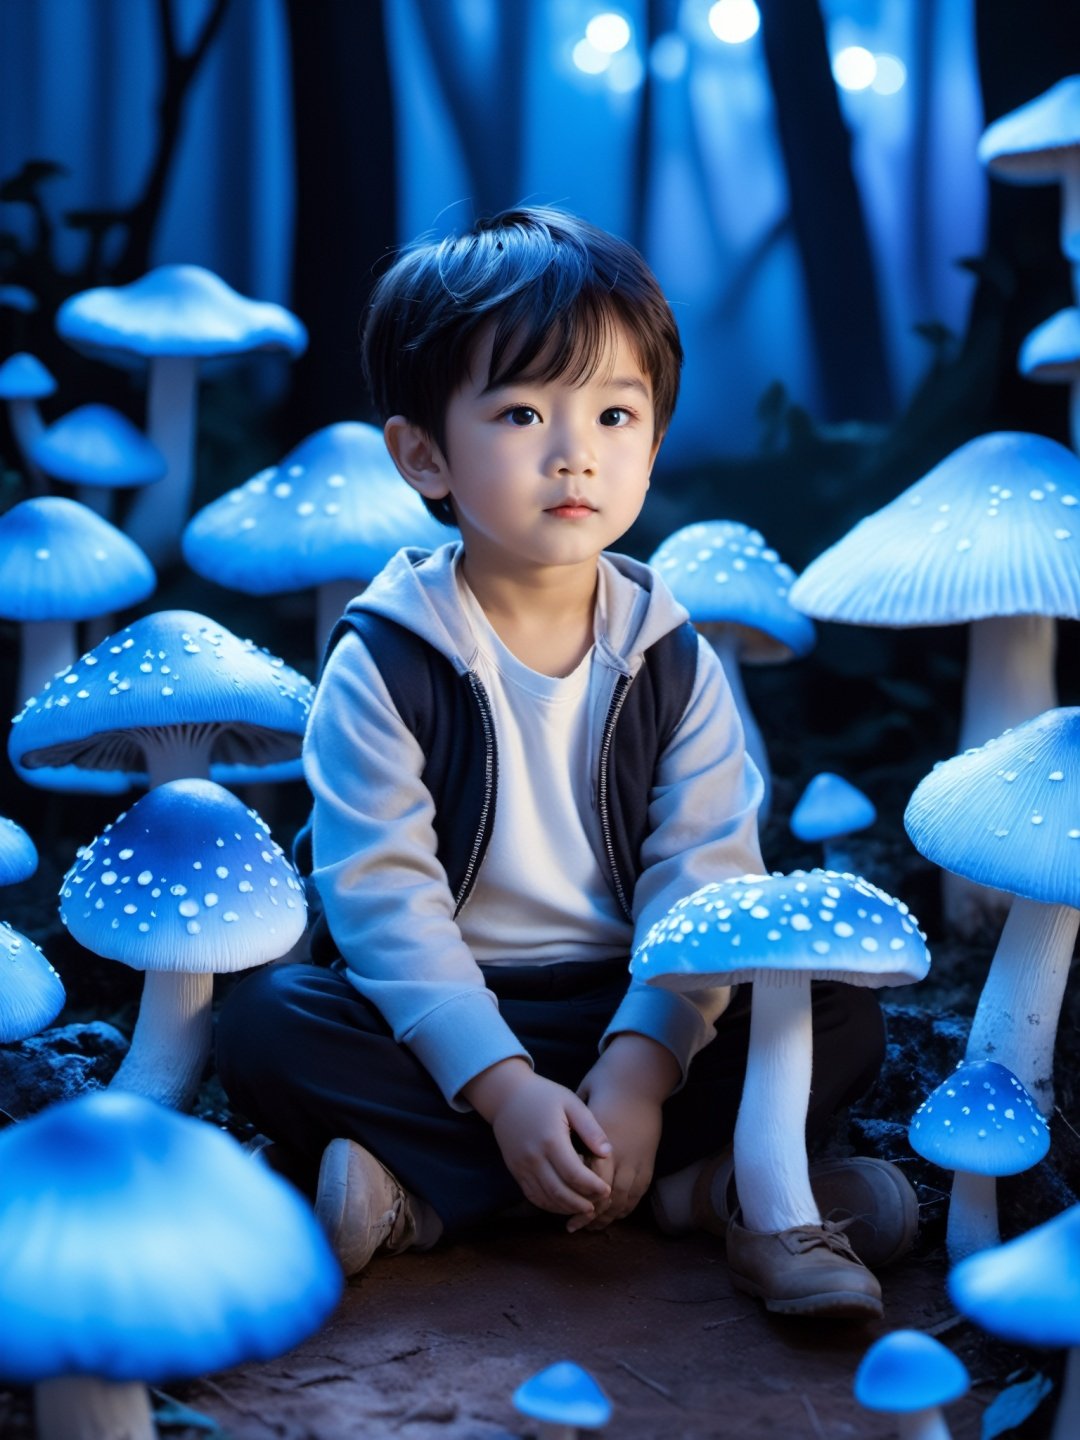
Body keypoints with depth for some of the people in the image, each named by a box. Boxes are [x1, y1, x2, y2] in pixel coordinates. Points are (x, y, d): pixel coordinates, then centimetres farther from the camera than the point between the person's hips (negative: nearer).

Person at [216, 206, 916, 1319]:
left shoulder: (674, 663, -1)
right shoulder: (383, 664, -10)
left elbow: (704, 877, -7)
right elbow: (382, 897, -16)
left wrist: (641, 1067, -22)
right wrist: (504, 1089, -25)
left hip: (630, 1013, 2)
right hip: (443, 1019, -2)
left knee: (842, 1020, -17)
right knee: (261, 1025, -28)